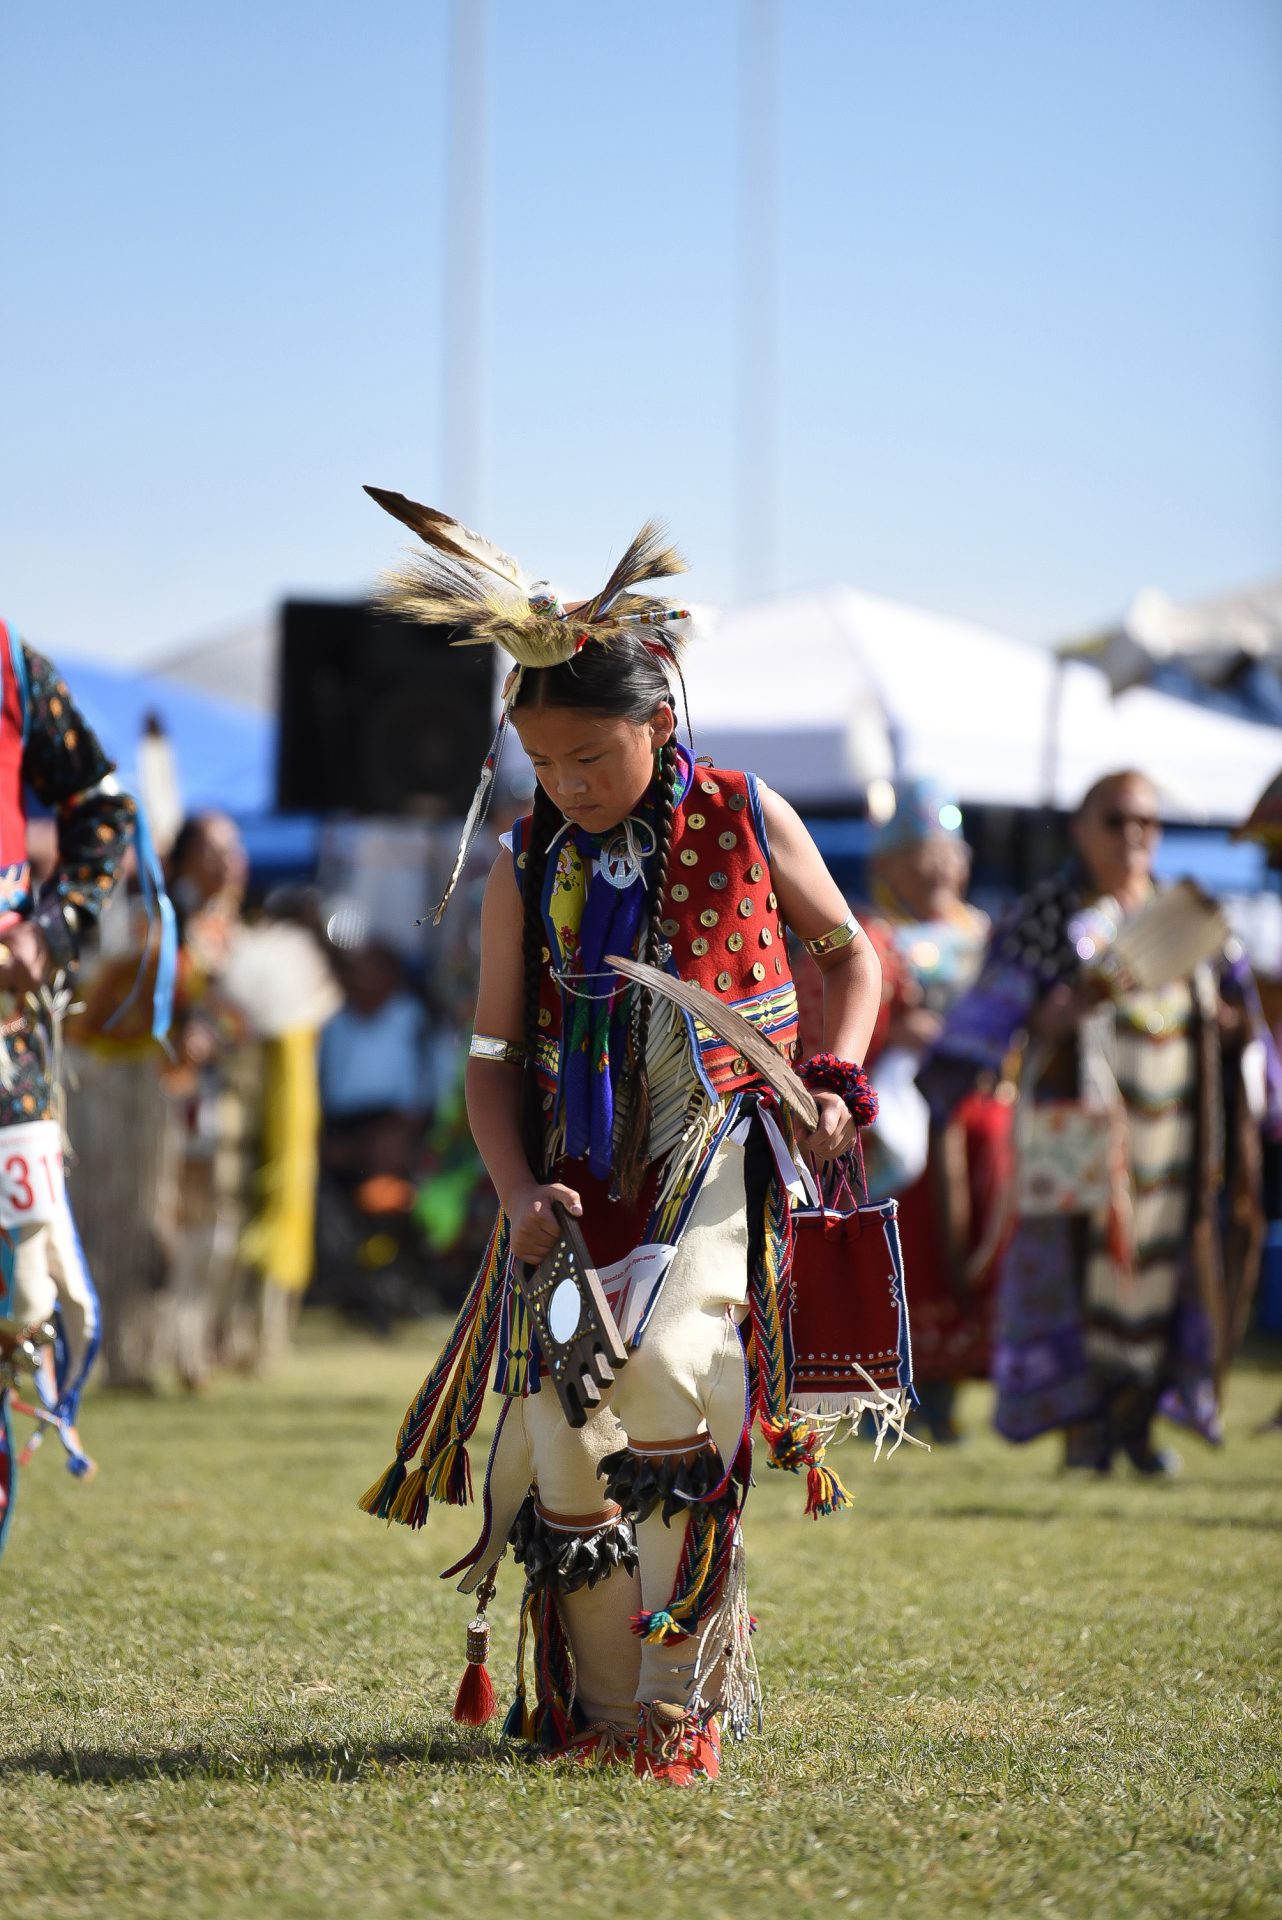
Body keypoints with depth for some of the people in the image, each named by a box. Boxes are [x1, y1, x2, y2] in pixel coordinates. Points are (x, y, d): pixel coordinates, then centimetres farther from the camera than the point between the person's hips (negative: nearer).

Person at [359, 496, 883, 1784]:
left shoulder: (747, 823, 2)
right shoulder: (528, 870, 6)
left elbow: (847, 955, 17)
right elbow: (494, 1058, 8)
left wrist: (834, 1080, -1)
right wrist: (519, 1189, -9)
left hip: (719, 1157, -3)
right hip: (580, 1179, 3)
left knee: (669, 1375, -27)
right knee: (563, 1437, -3)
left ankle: (687, 1701, -19)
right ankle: (597, 1703, 18)